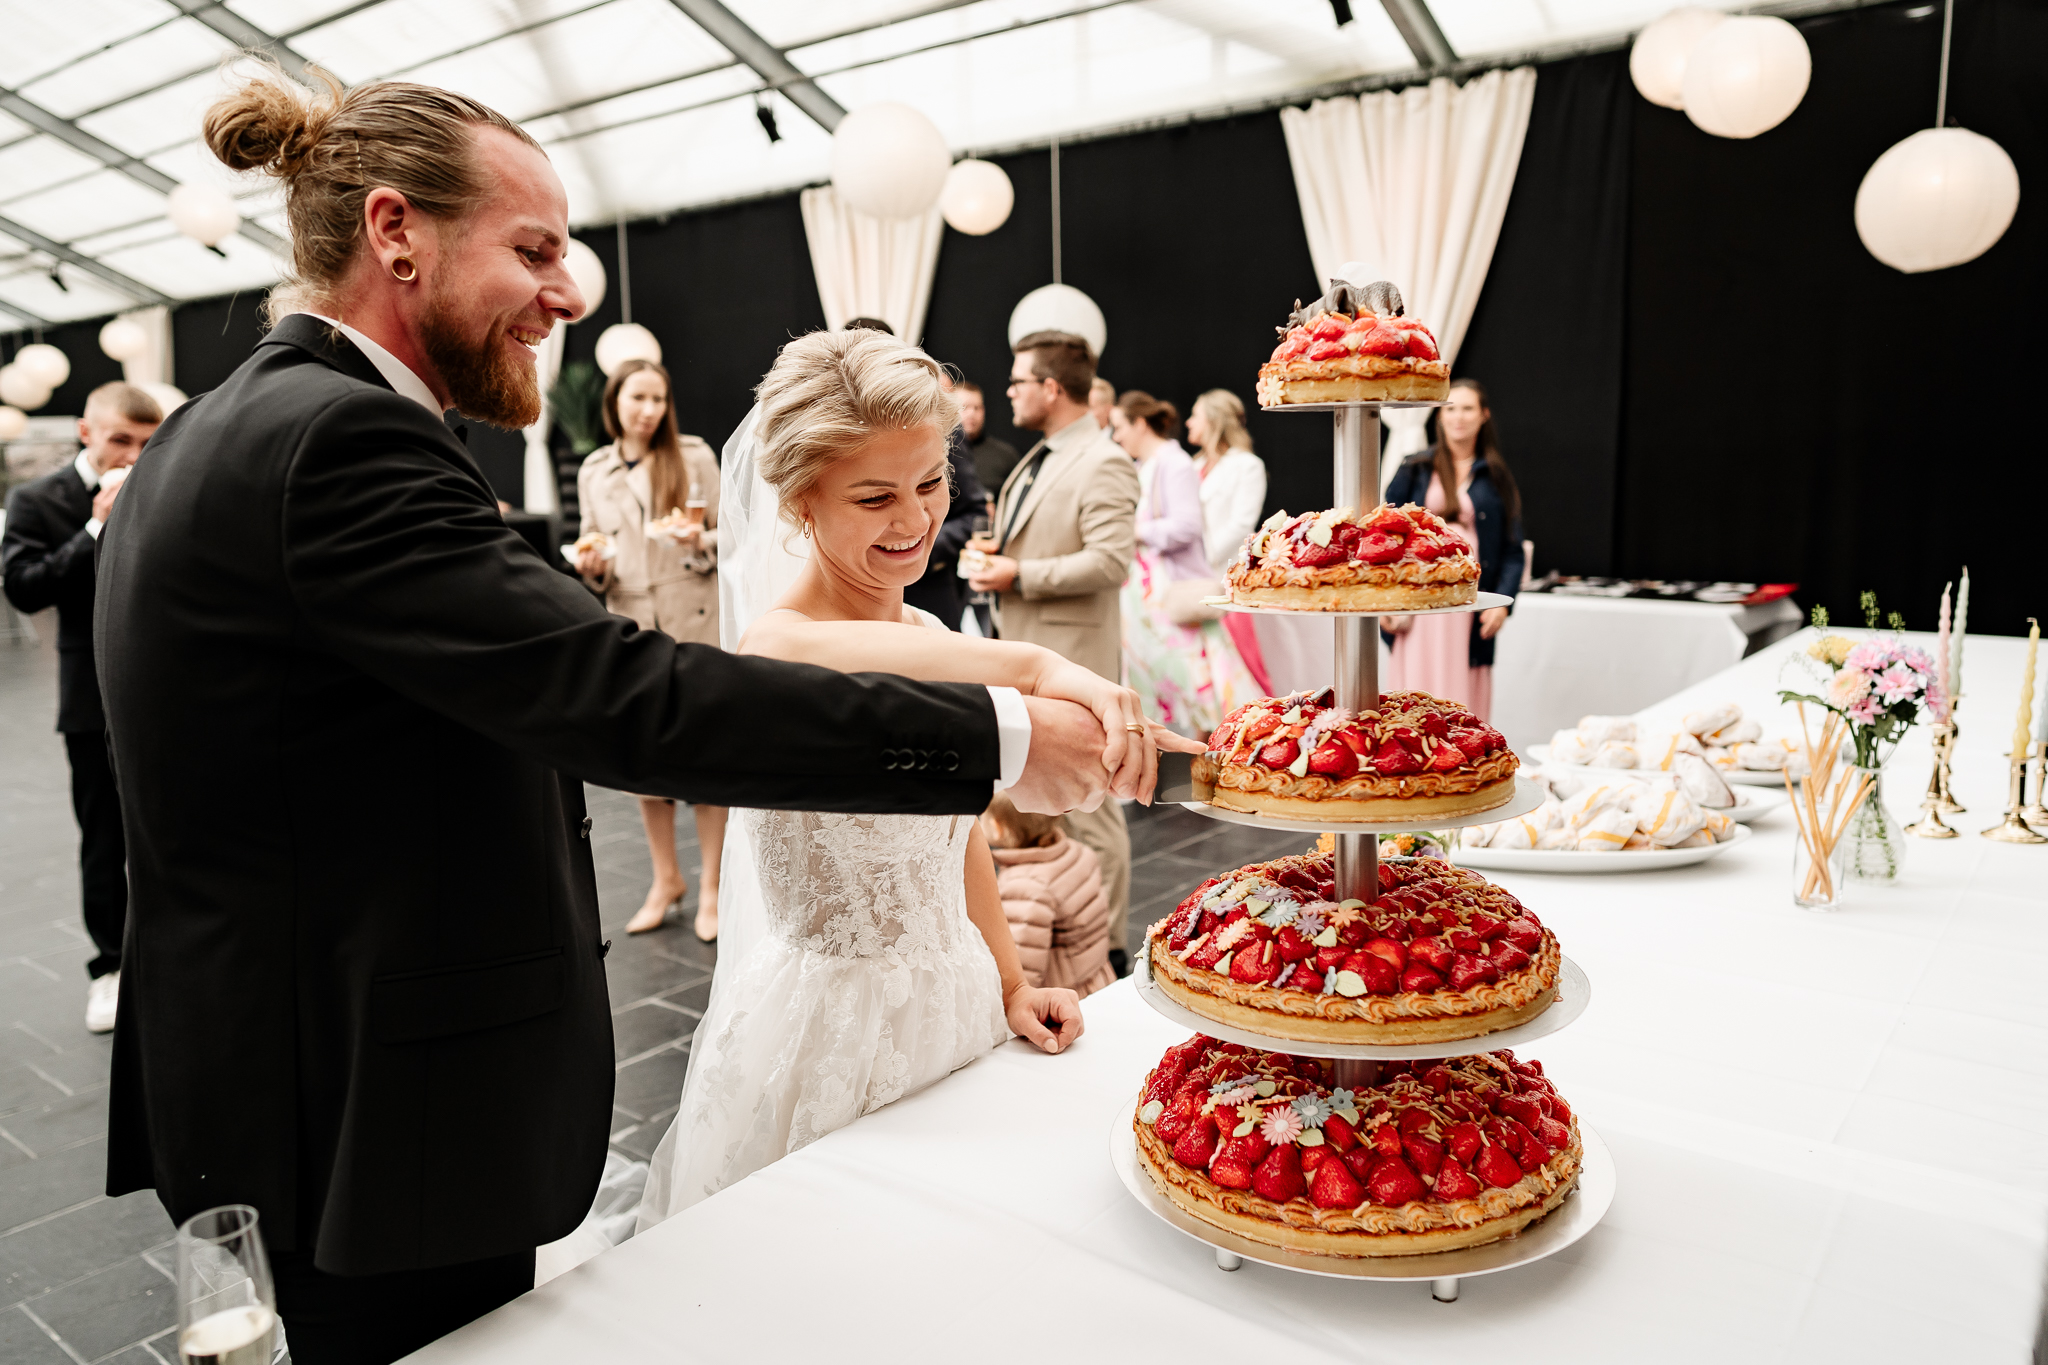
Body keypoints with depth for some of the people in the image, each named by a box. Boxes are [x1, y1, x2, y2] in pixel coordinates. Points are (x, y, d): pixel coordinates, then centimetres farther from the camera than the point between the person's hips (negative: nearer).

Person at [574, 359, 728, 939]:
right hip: (633, 625, 3)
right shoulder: (594, 472, 7)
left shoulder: (695, 457, 0)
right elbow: (595, 553, 14)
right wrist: (592, 567, -8)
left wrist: (702, 542, -19)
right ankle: (666, 880, 24)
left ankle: (711, 887, 11)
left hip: (698, 622, -3)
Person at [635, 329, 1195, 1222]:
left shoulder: (934, 637, 4)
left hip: (951, 1006, 7)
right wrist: (1035, 667, -59)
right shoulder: (778, 648, -20)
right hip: (826, 1036, -7)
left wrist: (1011, 985, 6)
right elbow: (836, 660, -47)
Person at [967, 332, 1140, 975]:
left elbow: (1110, 561, -23)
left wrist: (1020, 575, -18)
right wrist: (996, 551, 8)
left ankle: (1105, 951, 10)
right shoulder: (1038, 459, 17)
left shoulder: (1103, 464, -13)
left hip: (1071, 663, -10)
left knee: (1087, 812, -2)